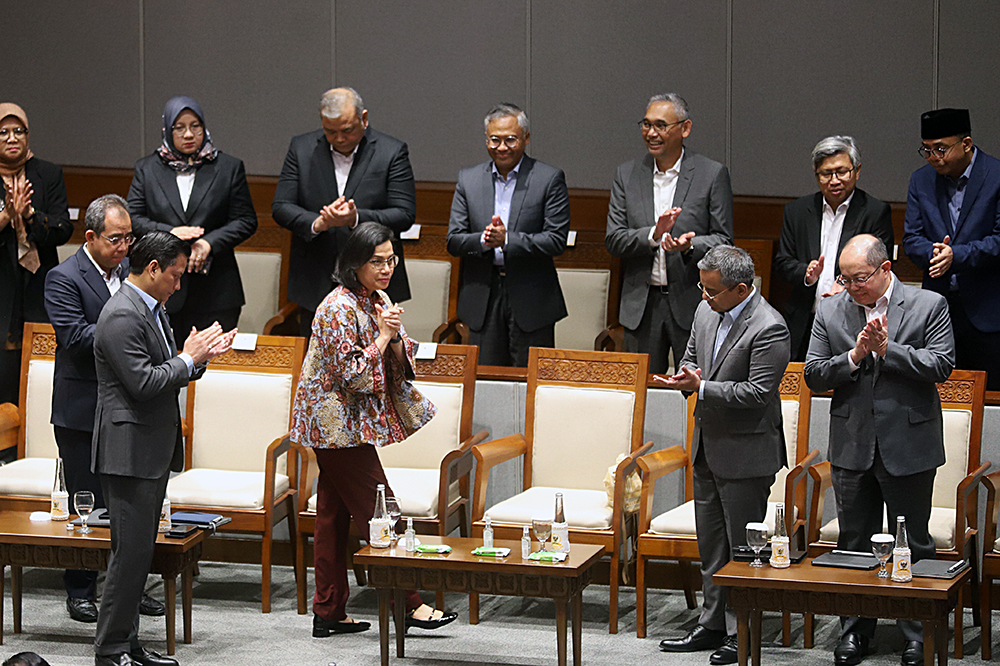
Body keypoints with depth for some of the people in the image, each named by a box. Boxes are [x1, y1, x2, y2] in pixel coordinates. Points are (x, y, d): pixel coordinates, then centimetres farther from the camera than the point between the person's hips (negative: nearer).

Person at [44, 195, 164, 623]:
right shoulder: (63, 279, -10)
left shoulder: (130, 270, 10)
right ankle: (80, 592, 10)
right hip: (83, 409, -6)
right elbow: (75, 336, -21)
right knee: (86, 504, 0)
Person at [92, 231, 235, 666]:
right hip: (129, 450, -10)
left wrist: (200, 356, 4)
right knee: (132, 550, -8)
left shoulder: (151, 308, 15)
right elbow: (142, 383, -23)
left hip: (153, 450, 10)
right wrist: (189, 359, -12)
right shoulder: (122, 316, -18)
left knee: (138, 549, 13)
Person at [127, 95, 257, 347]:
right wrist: (168, 232, -12)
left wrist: (210, 242, -11)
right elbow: (132, 219, 5)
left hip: (215, 291, 0)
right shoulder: (146, 169, 11)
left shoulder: (229, 168, 8)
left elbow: (246, 221, 4)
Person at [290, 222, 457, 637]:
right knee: (380, 512, -6)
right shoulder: (340, 309, -17)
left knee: (334, 516, 10)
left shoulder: (376, 302, 11)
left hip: (337, 428, 9)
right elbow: (351, 374, -21)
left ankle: (329, 613, 13)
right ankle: (409, 605, -2)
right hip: (340, 426, -9)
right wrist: (382, 335, -16)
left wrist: (395, 334, -8)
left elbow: (401, 364, 10)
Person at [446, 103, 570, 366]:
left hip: (532, 303, -3)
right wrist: (483, 241, -17)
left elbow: (556, 240, -9)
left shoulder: (550, 179, -2)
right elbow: (453, 241, 4)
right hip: (482, 300, 3)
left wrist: (507, 239, -20)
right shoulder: (468, 179, 8)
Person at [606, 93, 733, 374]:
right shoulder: (627, 174, 7)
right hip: (641, 305, 3)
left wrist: (690, 246, -22)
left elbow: (723, 240, -2)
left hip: (694, 305, -3)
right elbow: (613, 240, 1)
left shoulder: (713, 174, -1)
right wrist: (653, 235, -18)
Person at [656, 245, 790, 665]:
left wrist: (701, 387, -24)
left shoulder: (769, 329, -19)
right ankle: (712, 625, 26)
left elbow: (757, 393, -22)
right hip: (707, 447, 8)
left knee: (743, 548, 1)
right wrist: (688, 376, -5)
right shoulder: (706, 312, 6)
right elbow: (691, 359, 19)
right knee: (710, 546, 16)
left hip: (745, 454, -8)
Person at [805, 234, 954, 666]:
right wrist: (854, 356, -15)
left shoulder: (929, 306, -3)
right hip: (852, 448, 3)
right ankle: (855, 631, 23)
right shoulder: (830, 312, 5)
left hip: (908, 448, -3)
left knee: (912, 545, 5)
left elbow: (941, 365, -11)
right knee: (854, 543, 11)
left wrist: (888, 349, -19)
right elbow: (813, 375, 1)